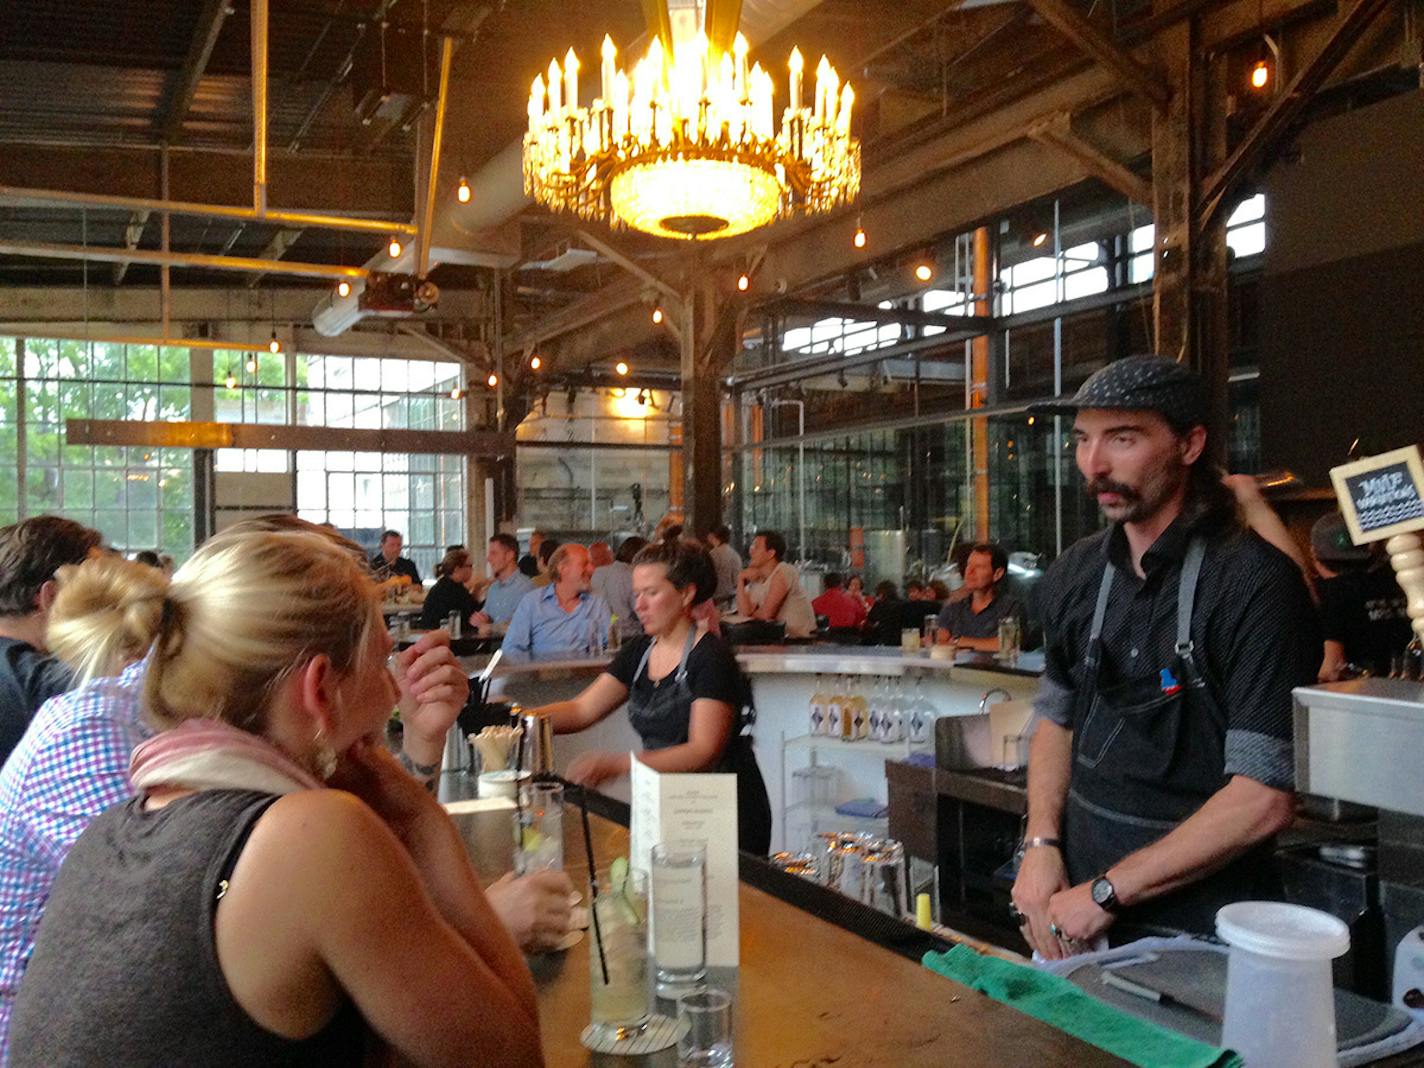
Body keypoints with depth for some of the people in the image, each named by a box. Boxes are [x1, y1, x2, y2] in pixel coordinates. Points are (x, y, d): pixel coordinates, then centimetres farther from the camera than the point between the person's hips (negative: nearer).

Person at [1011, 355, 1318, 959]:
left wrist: (1107, 890, -18)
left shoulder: (1256, 584, -18)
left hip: (1200, 934, -5)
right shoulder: (1074, 576, 2)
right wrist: (1041, 846, -3)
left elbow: (1265, 797, -21)